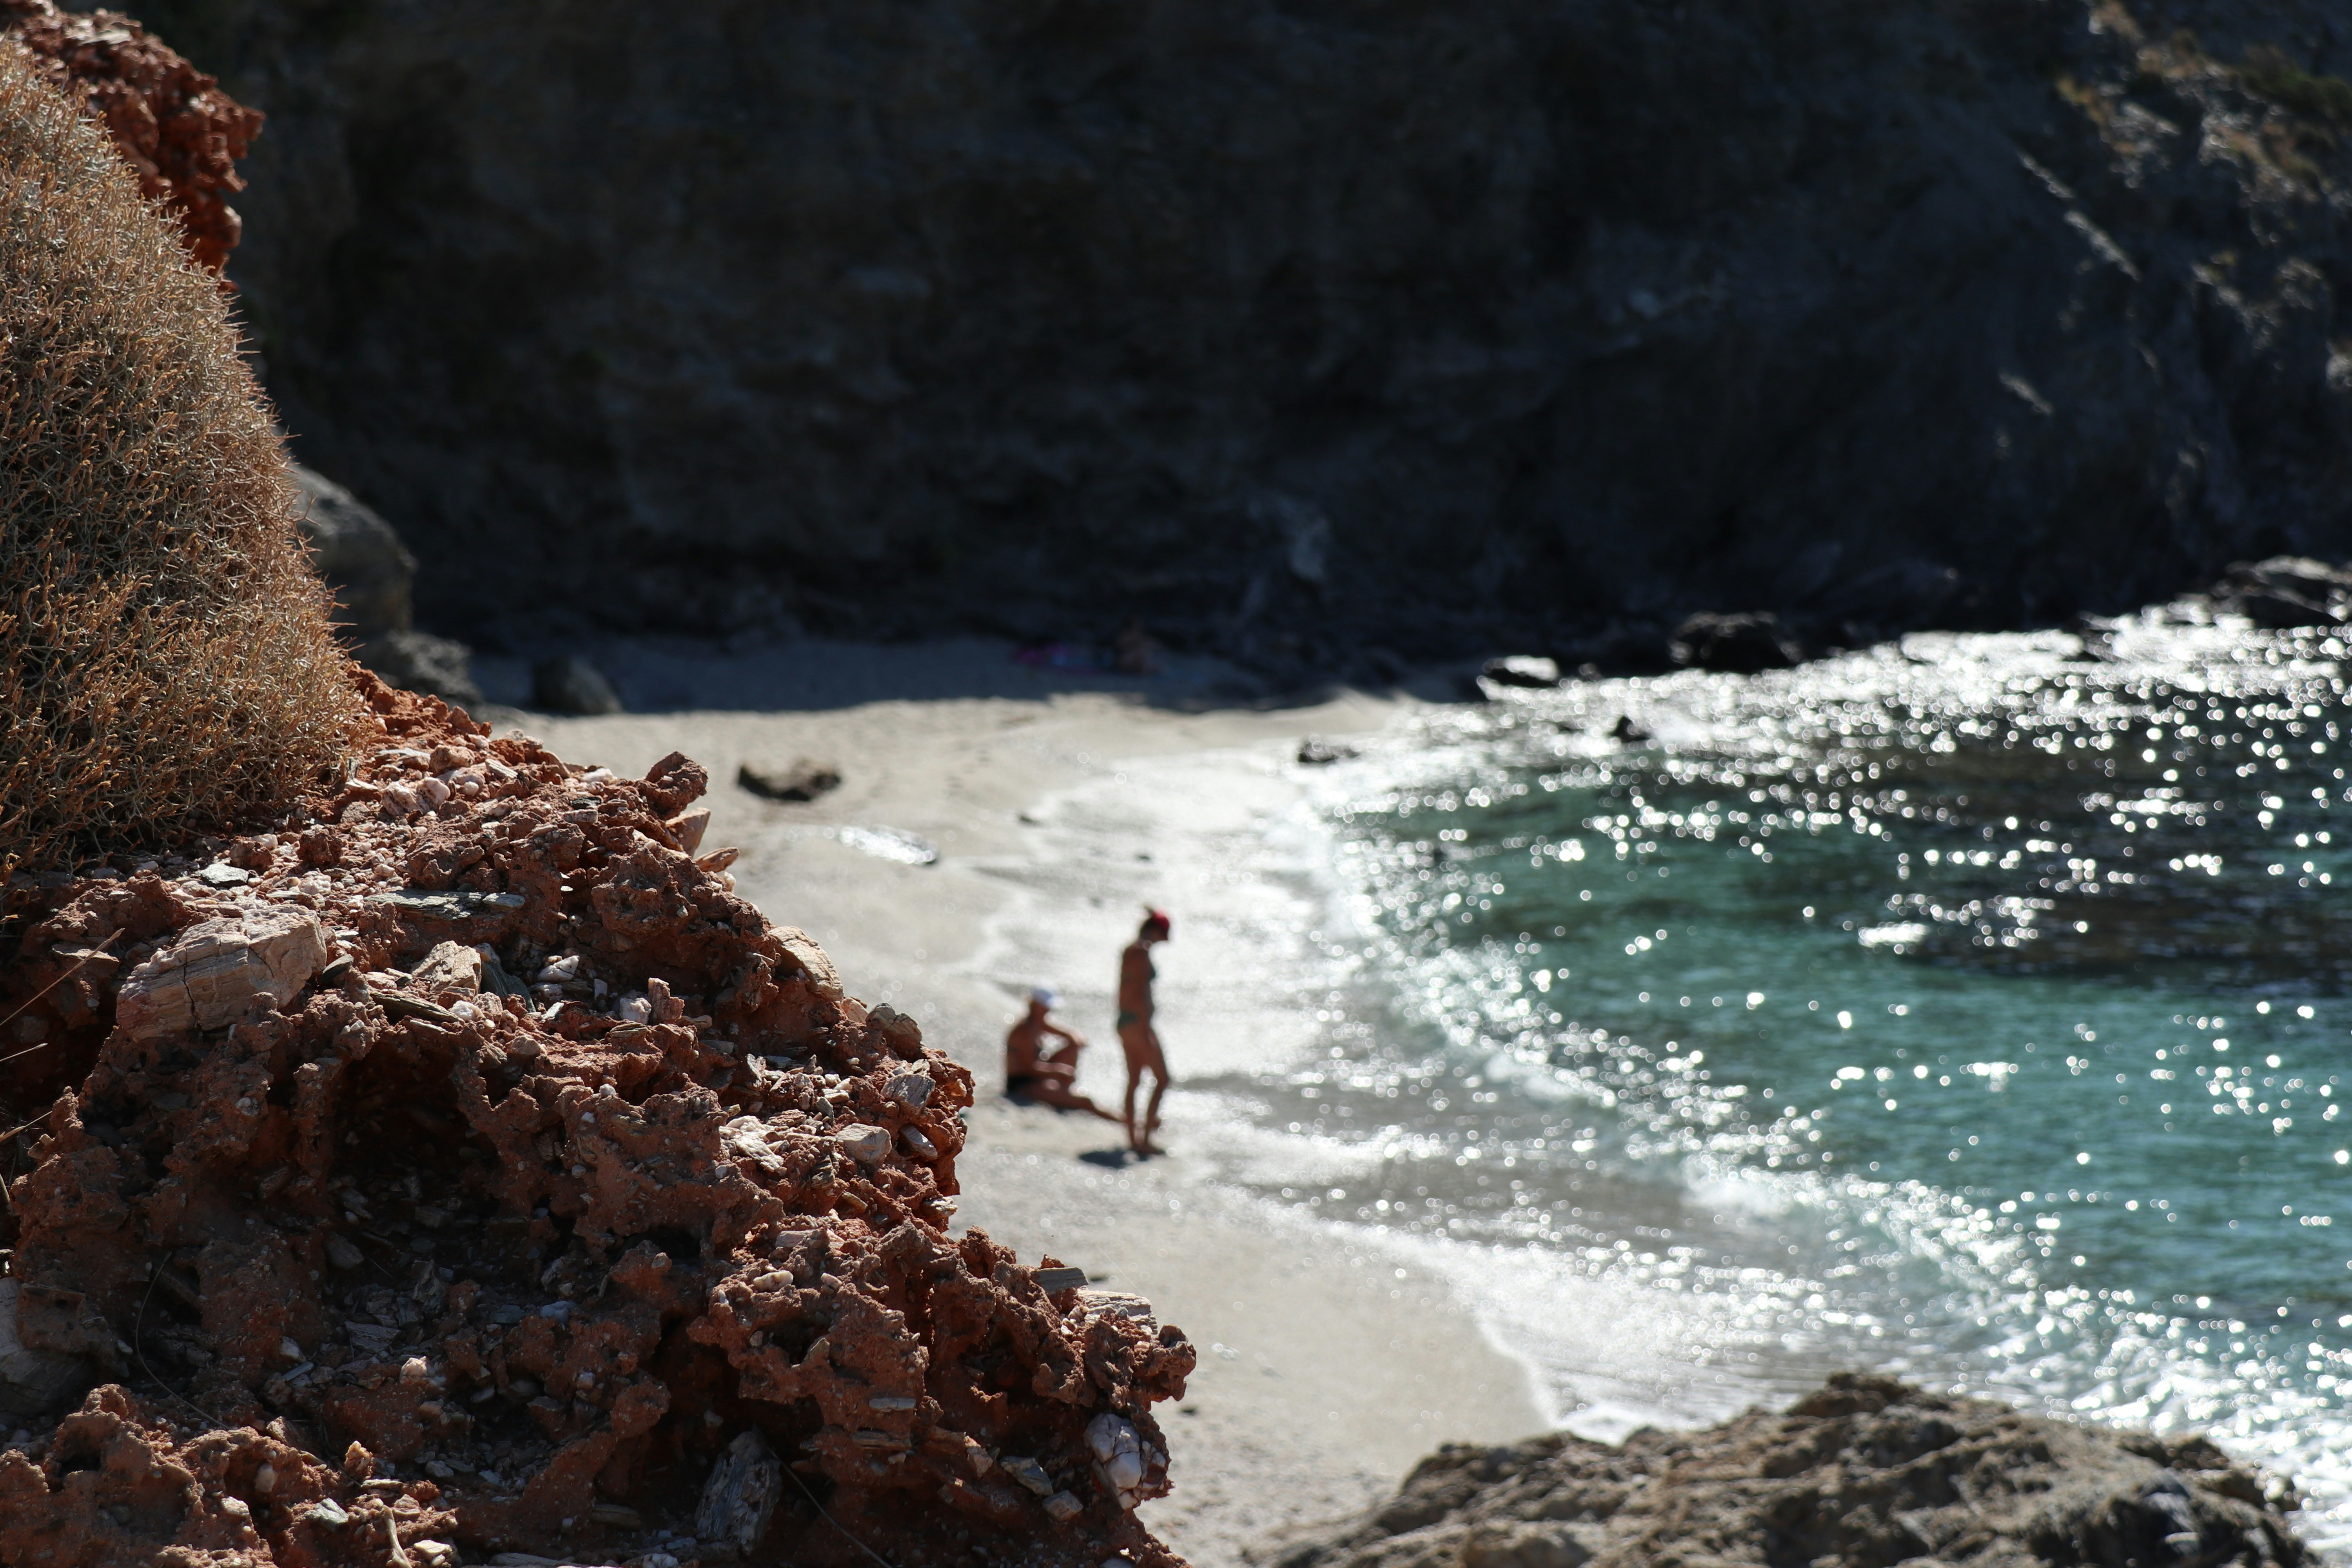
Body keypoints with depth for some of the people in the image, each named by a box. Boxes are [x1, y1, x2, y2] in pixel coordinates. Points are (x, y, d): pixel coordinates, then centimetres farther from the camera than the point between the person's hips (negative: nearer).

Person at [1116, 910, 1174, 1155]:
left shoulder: (1129, 951, 14)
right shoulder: (1141, 953, -15)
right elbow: (1139, 994, -20)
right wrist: (1146, 1030, -20)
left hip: (1124, 1022, 10)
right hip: (1138, 1022, -10)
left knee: (1134, 1081, 12)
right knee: (1162, 1079, -4)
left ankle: (1132, 1138, 14)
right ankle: (1145, 1139, -7)